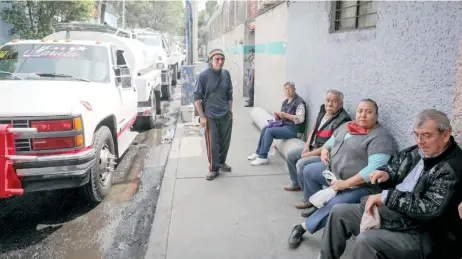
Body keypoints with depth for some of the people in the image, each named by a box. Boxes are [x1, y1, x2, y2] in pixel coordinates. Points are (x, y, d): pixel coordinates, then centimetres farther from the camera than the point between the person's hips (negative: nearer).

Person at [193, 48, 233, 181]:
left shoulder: (226, 74, 1)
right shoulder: (203, 75, -11)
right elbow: (197, 97, -8)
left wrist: (230, 111, 11)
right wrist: (202, 116, -11)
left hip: (225, 116, 4)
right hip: (210, 117, -4)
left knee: (225, 142, 15)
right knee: (212, 144, 2)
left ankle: (222, 162, 36)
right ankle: (213, 168, 18)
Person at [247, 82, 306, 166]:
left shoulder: (299, 102, -11)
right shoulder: (285, 101, 14)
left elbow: (300, 119, -22)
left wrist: (285, 115, -23)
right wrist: (278, 116, -5)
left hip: (293, 128, -8)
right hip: (283, 124, 8)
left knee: (269, 131, -22)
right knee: (265, 128, -7)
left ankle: (263, 157, -16)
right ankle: (258, 152, 0)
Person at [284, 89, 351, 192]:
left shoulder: (342, 120, -24)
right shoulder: (323, 111, 4)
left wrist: (310, 154, -19)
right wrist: (307, 147, 1)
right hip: (314, 148, 10)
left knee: (301, 163, -26)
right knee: (291, 155, 13)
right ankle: (296, 184, 30)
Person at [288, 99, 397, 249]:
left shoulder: (380, 137, -18)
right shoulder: (346, 126, 7)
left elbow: (375, 169, -28)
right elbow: (330, 142, 21)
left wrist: (345, 183, -29)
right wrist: (325, 150, -4)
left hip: (360, 186, -9)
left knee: (334, 206, -30)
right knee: (309, 170, 16)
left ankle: (304, 227, -12)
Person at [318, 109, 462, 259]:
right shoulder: (416, 151, 3)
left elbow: (429, 208, -27)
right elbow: (393, 167, 18)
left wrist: (385, 197, -22)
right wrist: (385, 174, -8)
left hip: (419, 234, -8)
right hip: (389, 211, 9)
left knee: (365, 241, -30)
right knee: (339, 212, 5)